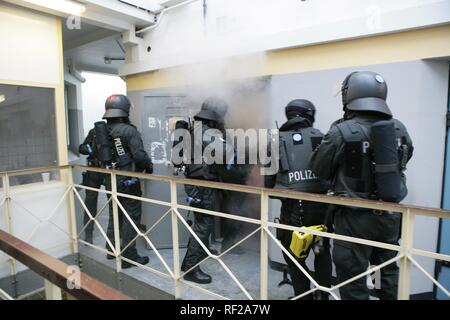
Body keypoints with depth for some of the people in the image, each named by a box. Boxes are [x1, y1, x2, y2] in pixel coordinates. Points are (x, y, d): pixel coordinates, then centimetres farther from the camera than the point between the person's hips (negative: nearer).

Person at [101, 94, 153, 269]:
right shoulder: (129, 131, -16)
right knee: (131, 218, 3)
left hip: (110, 181, 7)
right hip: (128, 182, -7)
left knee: (114, 215, 21)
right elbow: (140, 155, -22)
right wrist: (149, 166, -4)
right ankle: (128, 257, 9)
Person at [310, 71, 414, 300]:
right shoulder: (399, 129, 0)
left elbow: (318, 169, -8)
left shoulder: (342, 131, -18)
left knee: (352, 279, 9)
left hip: (356, 218, -6)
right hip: (390, 215, 6)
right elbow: (402, 162, 14)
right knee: (389, 272, 25)